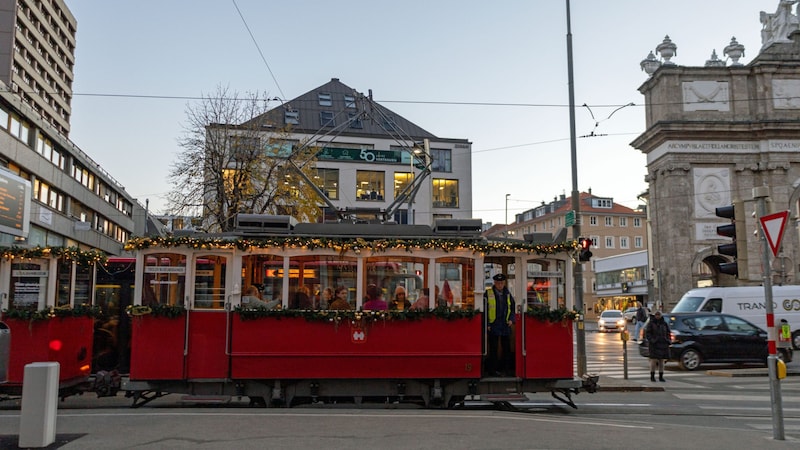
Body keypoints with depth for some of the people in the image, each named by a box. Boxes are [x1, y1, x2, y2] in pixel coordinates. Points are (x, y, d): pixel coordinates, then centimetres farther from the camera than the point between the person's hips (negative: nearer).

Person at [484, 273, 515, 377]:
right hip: (493, 326, -4)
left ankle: (504, 369, 19)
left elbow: (513, 308, 16)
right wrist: (486, 324, -8)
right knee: (493, 349, 3)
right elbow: (484, 310, -3)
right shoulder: (488, 294, -3)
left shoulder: (508, 294, 9)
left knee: (507, 349, 8)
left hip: (505, 326, 4)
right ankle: (493, 369, 11)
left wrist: (511, 319, 0)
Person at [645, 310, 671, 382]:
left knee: (661, 361, 6)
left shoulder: (664, 323, 8)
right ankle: (652, 376, 4)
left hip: (663, 344, 3)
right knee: (654, 360, -6)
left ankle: (661, 376, 12)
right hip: (654, 344, -3)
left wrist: (667, 340, 0)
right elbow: (647, 333, -5)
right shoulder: (651, 323, -2)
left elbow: (668, 332, 15)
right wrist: (651, 340, -19)